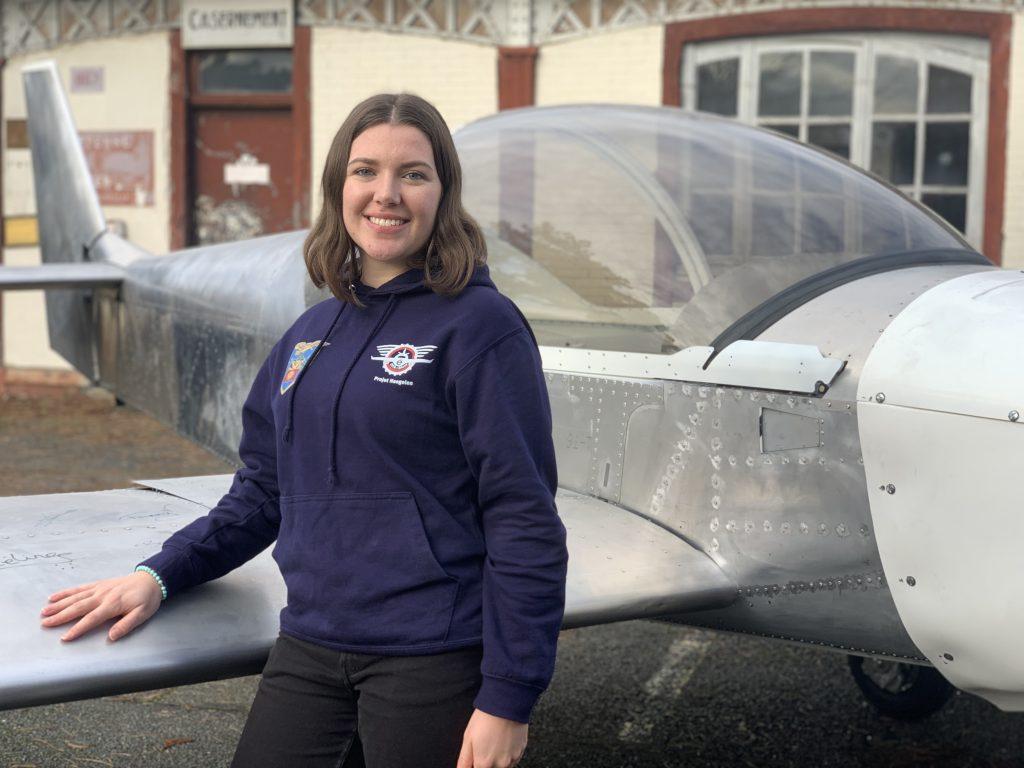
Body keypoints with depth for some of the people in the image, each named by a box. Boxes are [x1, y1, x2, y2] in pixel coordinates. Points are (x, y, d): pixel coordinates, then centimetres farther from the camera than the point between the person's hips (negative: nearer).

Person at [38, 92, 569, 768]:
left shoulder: (481, 326, -8)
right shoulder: (311, 335, 12)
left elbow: (525, 520, -12)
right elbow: (264, 491, 20)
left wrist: (507, 700, -15)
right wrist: (160, 574, 9)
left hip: (435, 660, -6)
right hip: (309, 650, 6)